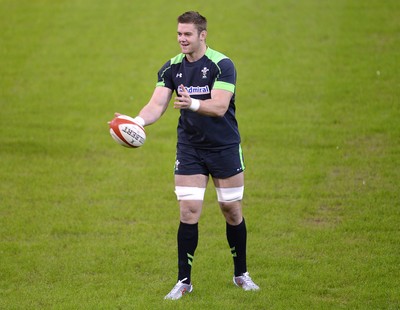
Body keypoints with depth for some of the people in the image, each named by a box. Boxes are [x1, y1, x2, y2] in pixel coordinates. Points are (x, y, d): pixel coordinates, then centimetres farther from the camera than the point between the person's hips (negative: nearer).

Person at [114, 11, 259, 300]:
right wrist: (137, 121, -30)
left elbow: (219, 107, -25)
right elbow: (157, 105, -9)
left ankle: (241, 274, 24)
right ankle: (184, 281, 3)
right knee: (189, 212, -5)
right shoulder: (172, 68, -1)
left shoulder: (222, 65, -14)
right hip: (189, 150, 3)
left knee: (232, 210, 6)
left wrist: (192, 104, -44)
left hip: (225, 148, -2)